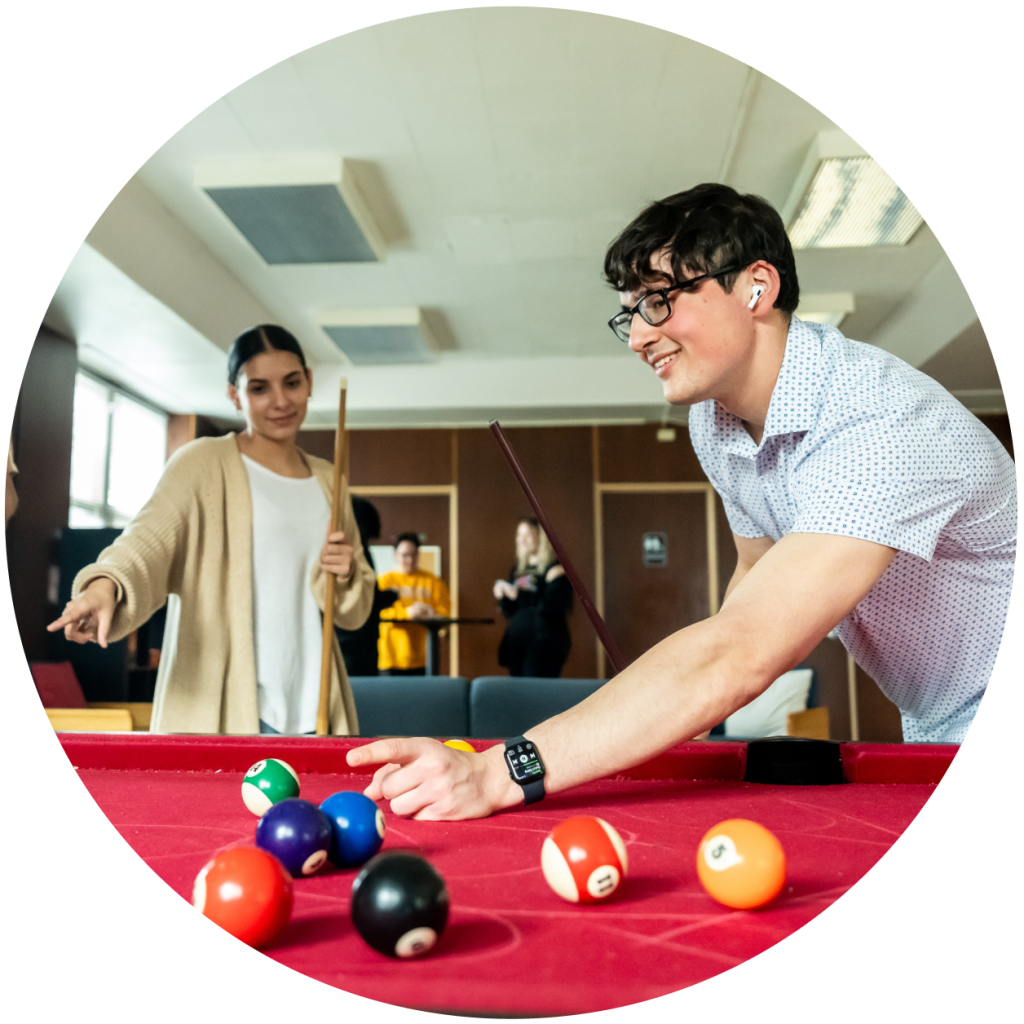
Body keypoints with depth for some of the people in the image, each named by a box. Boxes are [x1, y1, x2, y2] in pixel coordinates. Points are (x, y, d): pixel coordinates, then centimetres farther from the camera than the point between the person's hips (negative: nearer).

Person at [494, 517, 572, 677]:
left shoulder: (555, 569, -5)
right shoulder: (517, 570, 16)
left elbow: (552, 606, -17)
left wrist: (520, 595, -20)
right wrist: (501, 596, -2)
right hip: (516, 642, 7)